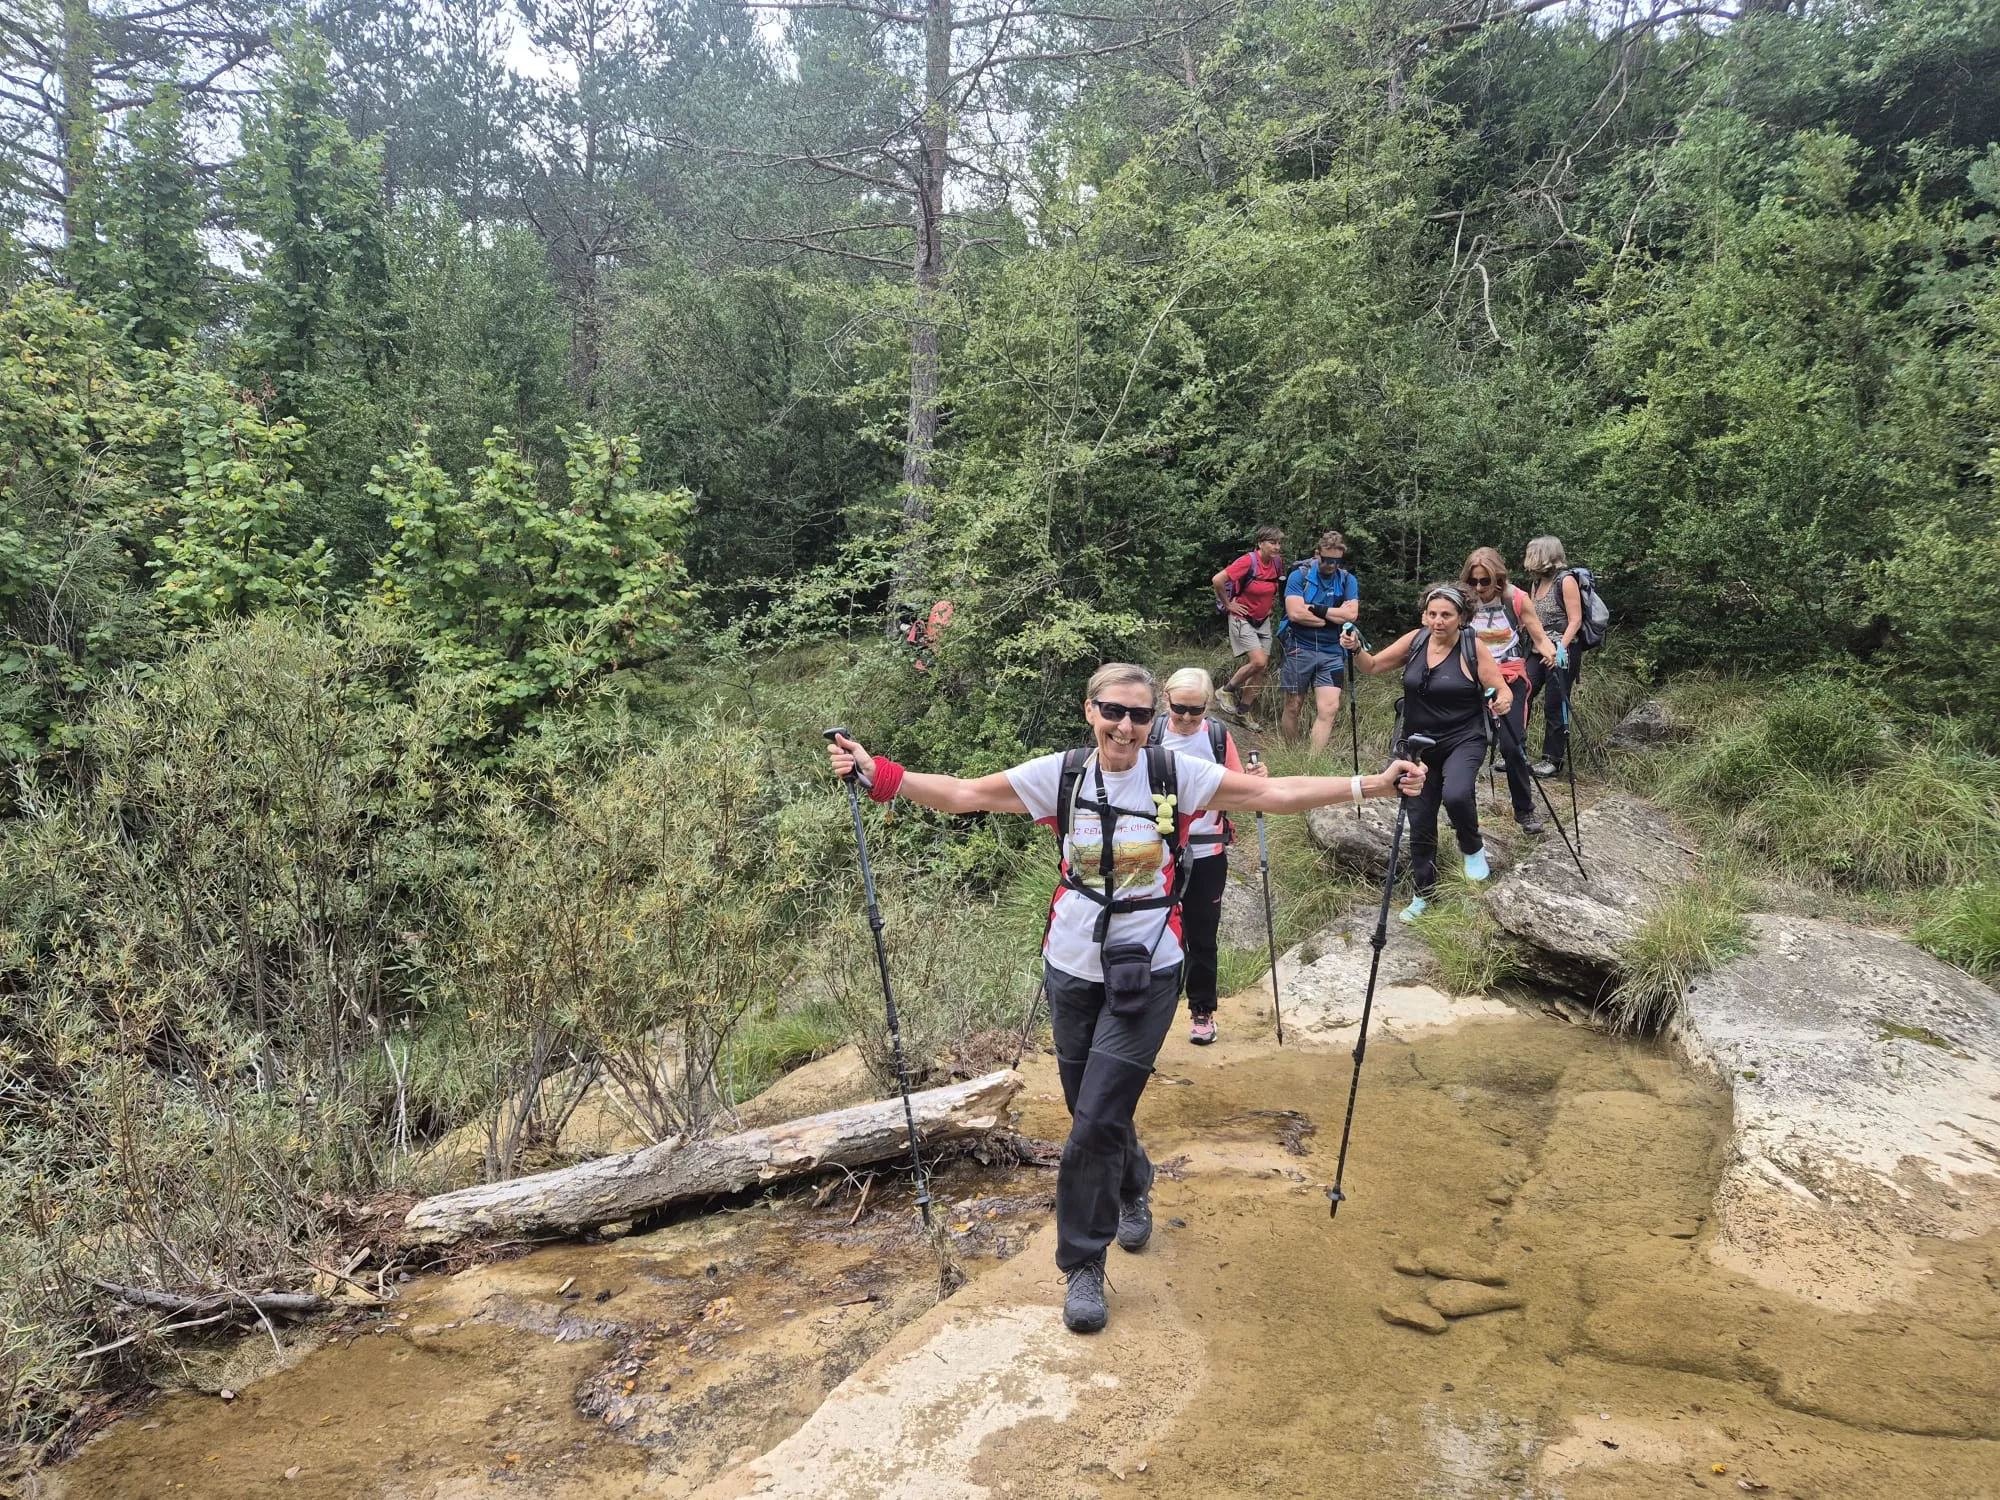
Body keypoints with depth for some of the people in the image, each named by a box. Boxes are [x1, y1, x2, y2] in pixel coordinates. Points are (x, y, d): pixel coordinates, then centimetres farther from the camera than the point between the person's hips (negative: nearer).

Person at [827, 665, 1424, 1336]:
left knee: (1097, 1122, -8)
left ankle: (1085, 1264, 13)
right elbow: (961, 794, -5)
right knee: (1092, 1110, 18)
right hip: (1072, 969, 3)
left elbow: (1276, 792, -8)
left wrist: (1375, 784, -13)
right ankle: (1133, 1192, 50)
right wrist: (877, 772, -15)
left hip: (1147, 972, -3)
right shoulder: (1060, 775, -5)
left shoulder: (1177, 774, -8)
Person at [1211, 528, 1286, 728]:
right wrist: (1228, 605, -17)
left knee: (1263, 668, 4)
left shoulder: (1278, 562, -1)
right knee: (1258, 661, -20)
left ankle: (1243, 711, 16)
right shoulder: (1248, 562, -22)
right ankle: (1226, 691, 2)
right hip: (1242, 619, -7)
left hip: (1263, 620, 7)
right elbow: (1217, 580, -27)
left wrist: (1271, 602, 10)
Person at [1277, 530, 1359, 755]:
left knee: (1330, 708, -11)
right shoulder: (1300, 575, -3)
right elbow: (1296, 613, -16)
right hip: (1300, 649, -2)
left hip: (1332, 653, 2)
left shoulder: (1348, 581, 5)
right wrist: (1336, 615, -9)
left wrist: (1316, 609, -11)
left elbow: (1352, 614, -8)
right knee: (1293, 706, 7)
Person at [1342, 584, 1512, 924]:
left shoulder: (1473, 648, -12)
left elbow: (1502, 690, -10)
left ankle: (1473, 849, -2)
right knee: (1420, 823, 8)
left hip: (1463, 741, -4)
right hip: (1419, 744, 4)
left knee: (1456, 794, -33)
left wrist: (1502, 701, -33)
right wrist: (1356, 649, -14)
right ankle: (1423, 895, 26)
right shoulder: (1415, 641, -2)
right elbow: (1372, 667, 6)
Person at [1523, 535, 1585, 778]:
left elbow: (1575, 620, -13)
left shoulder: (1566, 581, -8)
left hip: (1562, 654, -7)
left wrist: (1559, 648, -22)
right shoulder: (1537, 583, 15)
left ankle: (1553, 760, 6)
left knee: (1555, 707, -3)